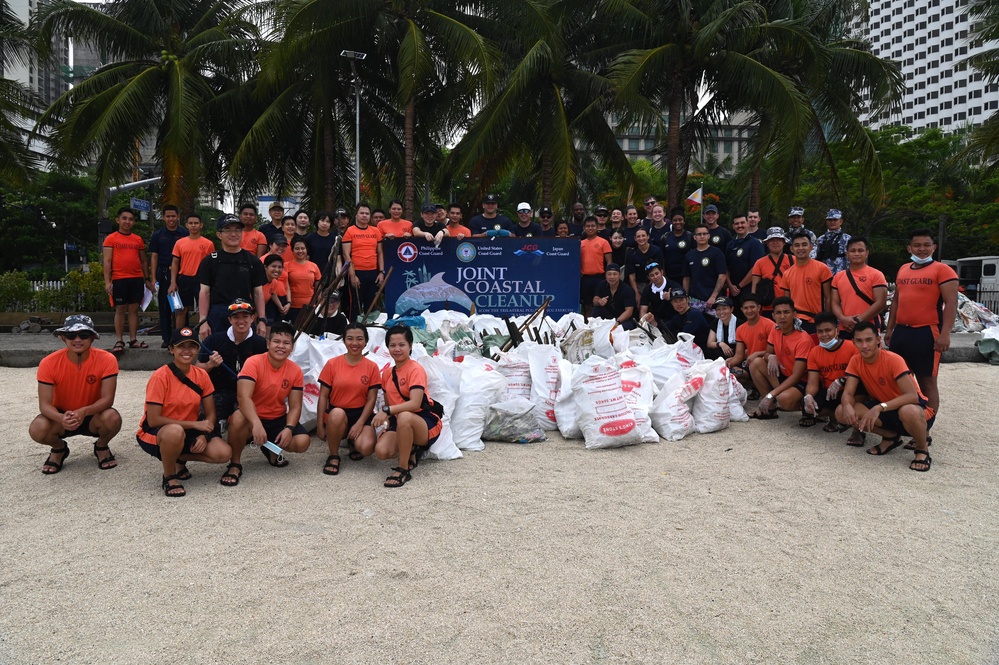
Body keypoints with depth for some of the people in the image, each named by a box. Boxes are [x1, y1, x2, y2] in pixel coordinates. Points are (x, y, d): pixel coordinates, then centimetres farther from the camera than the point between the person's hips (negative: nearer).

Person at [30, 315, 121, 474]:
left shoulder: (106, 359, -20)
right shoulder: (49, 363, -18)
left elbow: (107, 398, -22)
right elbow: (44, 404, -19)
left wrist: (84, 412, -41)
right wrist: (61, 418, -40)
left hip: (93, 416, -1)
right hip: (61, 417, 1)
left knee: (113, 418, -34)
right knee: (37, 430, -30)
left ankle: (101, 447, 3)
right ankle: (58, 449, 8)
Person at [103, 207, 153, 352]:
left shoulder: (138, 239, 11)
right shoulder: (111, 239, 2)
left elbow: (143, 261, 17)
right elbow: (107, 261, -2)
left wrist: (147, 279, 13)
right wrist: (107, 281, -9)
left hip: (137, 279, 3)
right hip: (119, 279, -3)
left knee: (134, 309, 6)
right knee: (120, 310, 1)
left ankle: (133, 340, 10)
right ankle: (119, 341, 4)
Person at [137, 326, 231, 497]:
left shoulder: (201, 375, -3)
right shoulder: (160, 377, -18)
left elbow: (210, 414, 2)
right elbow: (153, 420, -21)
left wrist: (203, 435, -18)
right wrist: (194, 424, -22)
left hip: (189, 432, 5)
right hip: (156, 435, -5)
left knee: (223, 453, -18)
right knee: (175, 431, -40)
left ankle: (180, 459, 11)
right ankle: (169, 477, -12)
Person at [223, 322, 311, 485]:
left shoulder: (295, 371, -6)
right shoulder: (254, 363, -19)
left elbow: (295, 406, -4)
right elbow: (243, 397, -31)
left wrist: (289, 428, -24)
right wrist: (256, 424, -47)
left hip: (278, 419, 4)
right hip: (252, 418, -4)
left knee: (302, 442, -20)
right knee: (238, 418, -39)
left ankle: (271, 450, 17)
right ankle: (235, 464, -12)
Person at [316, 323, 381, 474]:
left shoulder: (372, 367, 0)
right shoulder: (332, 364, -1)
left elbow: (371, 399, -2)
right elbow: (323, 396, 0)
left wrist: (359, 424, -14)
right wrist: (320, 424, -6)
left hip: (361, 414, 0)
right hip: (336, 415, 0)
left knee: (366, 448, -28)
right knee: (337, 413, -38)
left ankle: (353, 443, 13)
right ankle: (333, 456, -12)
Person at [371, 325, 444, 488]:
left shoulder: (416, 369, -13)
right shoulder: (387, 372, 9)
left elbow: (415, 404, -26)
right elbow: (389, 403, 15)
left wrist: (387, 411, -35)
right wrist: (385, 419, -6)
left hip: (425, 422, -6)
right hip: (399, 423, 6)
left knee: (404, 416, -40)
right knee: (381, 451, -23)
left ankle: (404, 470, -24)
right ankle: (411, 452, 11)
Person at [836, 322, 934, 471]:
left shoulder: (893, 360, -25)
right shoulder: (855, 361, -8)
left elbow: (912, 396, -33)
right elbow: (848, 393, -11)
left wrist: (879, 408, -45)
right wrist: (847, 406, -36)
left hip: (918, 409, -5)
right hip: (885, 411, 6)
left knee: (908, 411, -43)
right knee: (841, 412, -16)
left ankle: (922, 450, -10)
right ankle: (890, 437, 6)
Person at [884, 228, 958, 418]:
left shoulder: (942, 270, -4)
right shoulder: (903, 270, 15)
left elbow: (951, 303, -12)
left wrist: (945, 334, -21)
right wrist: (890, 329, 17)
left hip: (927, 333, -6)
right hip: (901, 331, 7)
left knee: (927, 382, 0)